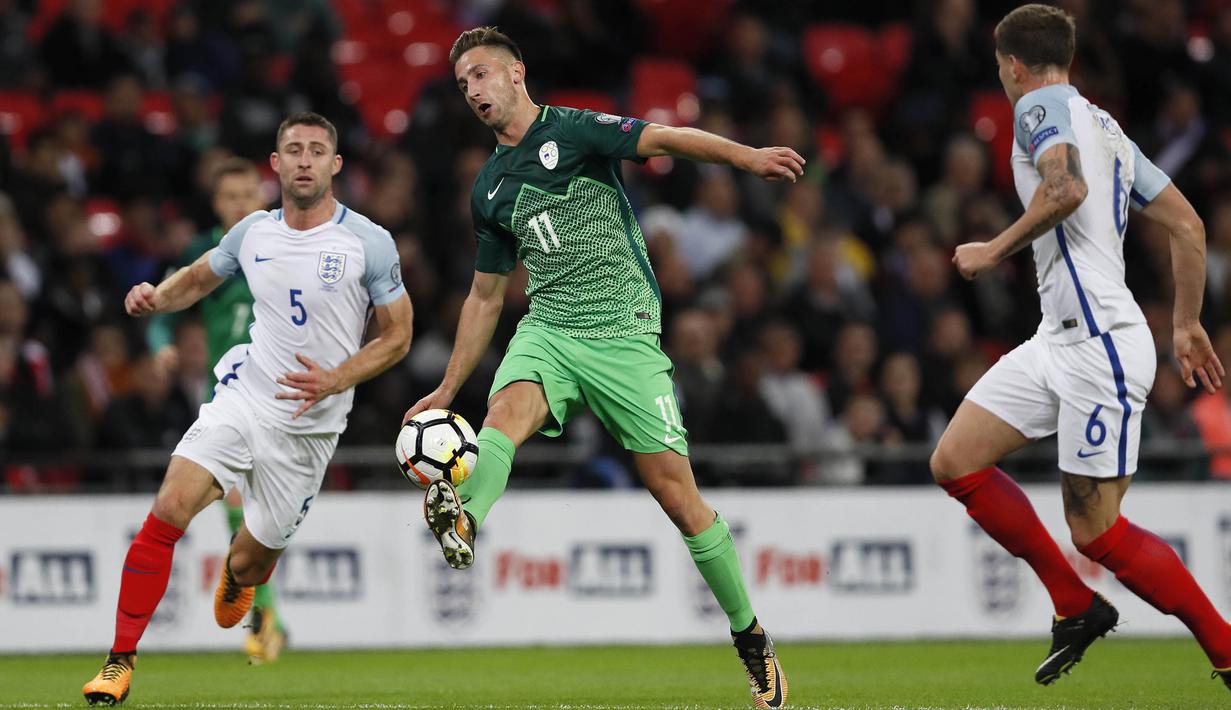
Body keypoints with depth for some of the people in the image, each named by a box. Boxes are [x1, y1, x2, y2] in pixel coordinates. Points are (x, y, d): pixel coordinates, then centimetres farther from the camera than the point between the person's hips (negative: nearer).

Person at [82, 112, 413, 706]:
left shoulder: (369, 243, -7)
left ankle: (237, 574, 49)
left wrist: (335, 380, -16)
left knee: (249, 565, 7)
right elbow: (198, 278, 21)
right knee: (168, 511, -21)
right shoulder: (253, 233, 3)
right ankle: (120, 661, -15)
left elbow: (397, 336, -1)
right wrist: (155, 297, -2)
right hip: (243, 398, 2)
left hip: (309, 425, -2)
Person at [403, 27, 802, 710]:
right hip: (547, 331, 4)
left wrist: (746, 155, -32)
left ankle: (751, 639, 10)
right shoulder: (489, 189, 17)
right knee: (506, 409, -31)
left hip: (623, 333, -4)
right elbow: (484, 297, 26)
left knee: (677, 494, -5)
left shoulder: (572, 131, -1)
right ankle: (461, 520, -61)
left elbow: (664, 138, -15)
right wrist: (446, 389, 24)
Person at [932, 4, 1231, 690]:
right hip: (1059, 342, 9)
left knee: (1096, 531, -7)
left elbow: (1068, 188, -26)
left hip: (1100, 345, -9)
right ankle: (1077, 606, 10)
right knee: (956, 463, 5)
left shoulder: (1041, 105, -5)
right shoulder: (1105, 125, 21)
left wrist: (997, 248, -13)